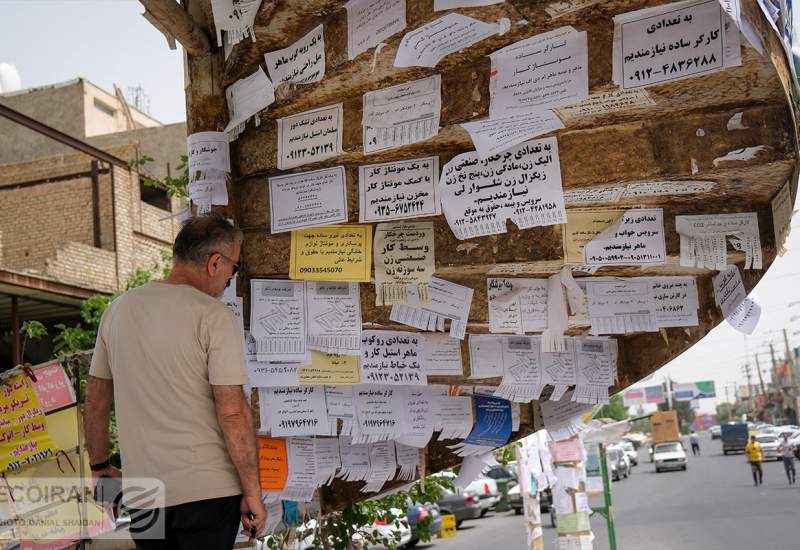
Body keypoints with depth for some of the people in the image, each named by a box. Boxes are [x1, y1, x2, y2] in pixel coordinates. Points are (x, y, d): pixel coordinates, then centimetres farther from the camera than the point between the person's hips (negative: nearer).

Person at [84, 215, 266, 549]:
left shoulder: (119, 309, 5)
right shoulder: (214, 316, -12)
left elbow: (96, 400, 13)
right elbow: (232, 412, -17)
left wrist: (99, 465, 24)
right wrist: (252, 492, -10)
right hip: (208, 491, -5)